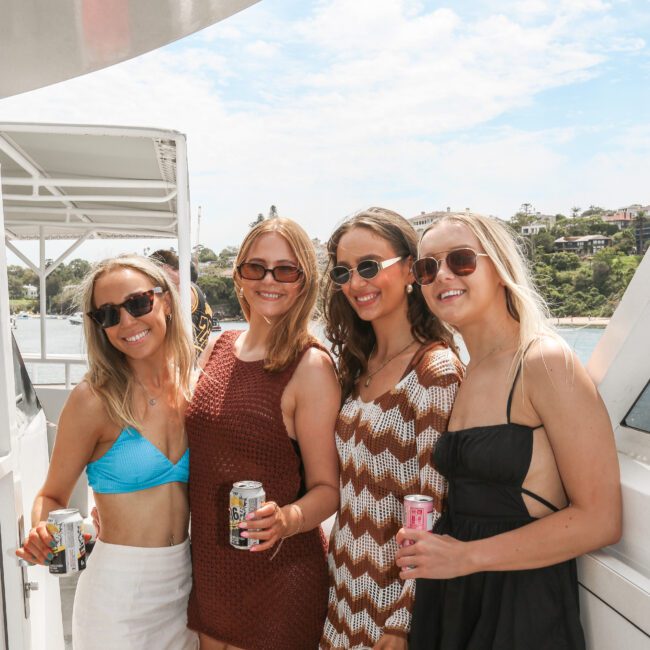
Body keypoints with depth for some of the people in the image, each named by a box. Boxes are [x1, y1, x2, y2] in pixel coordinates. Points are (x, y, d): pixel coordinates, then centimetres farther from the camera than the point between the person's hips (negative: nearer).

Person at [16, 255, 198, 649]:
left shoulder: (193, 390, -2)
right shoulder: (94, 399, -15)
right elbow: (52, 496, -5)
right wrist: (43, 535, -25)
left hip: (184, 582, 5)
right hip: (118, 587, -4)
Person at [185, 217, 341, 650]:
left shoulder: (311, 366, -17)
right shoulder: (218, 347, 1)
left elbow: (326, 488, -13)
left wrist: (286, 519, -31)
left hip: (278, 577, -5)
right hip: (208, 566, 6)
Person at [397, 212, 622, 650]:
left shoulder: (546, 362, -16)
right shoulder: (464, 375, 5)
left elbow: (600, 520, -18)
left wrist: (464, 556, -17)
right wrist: (424, 548, -3)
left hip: (526, 605, -6)